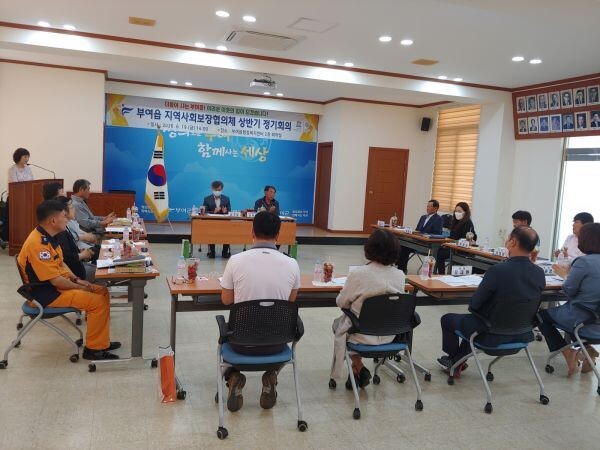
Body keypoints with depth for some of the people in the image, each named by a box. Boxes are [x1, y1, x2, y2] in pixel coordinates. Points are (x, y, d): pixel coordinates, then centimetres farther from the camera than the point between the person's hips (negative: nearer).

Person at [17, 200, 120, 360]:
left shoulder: (47, 237, 5)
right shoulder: (38, 244, -27)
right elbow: (55, 280, -26)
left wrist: (76, 280, 3)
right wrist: (79, 287, -12)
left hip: (57, 283, 10)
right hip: (46, 293, -10)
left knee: (102, 292, 6)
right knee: (98, 302, -18)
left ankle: (101, 341, 11)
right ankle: (93, 348, -3)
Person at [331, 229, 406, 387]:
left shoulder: (358, 274, -24)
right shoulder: (400, 276, -10)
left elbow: (341, 303, -11)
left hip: (364, 335, -5)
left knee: (338, 323, 28)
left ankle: (358, 367, 22)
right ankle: (358, 370, 31)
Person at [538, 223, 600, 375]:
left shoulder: (583, 261, -21)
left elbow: (569, 291, -13)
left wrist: (566, 276, 5)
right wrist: (569, 273, 9)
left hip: (580, 317, -7)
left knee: (541, 315, 16)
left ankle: (568, 353, 5)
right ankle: (586, 348, 16)